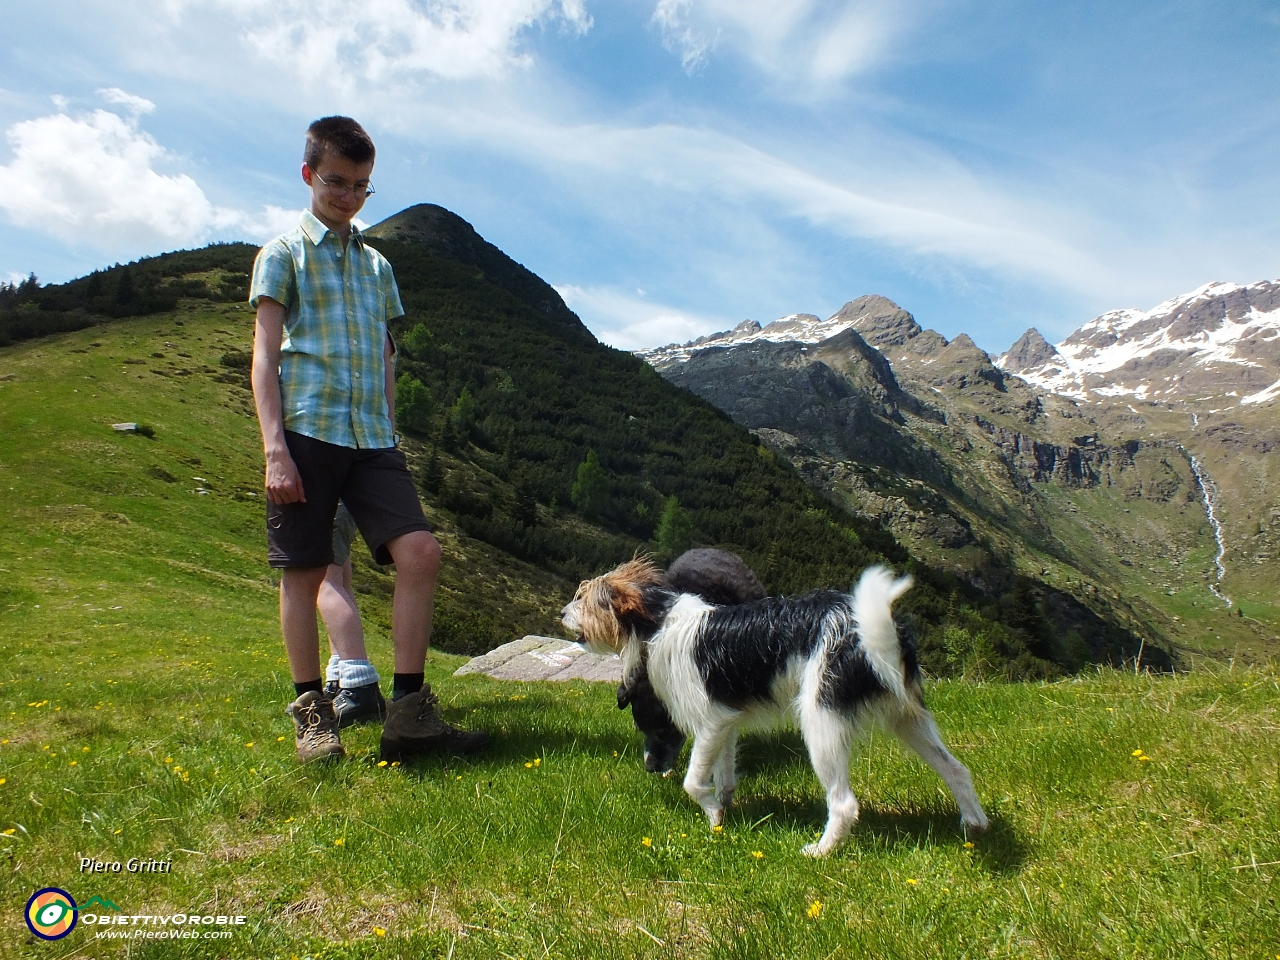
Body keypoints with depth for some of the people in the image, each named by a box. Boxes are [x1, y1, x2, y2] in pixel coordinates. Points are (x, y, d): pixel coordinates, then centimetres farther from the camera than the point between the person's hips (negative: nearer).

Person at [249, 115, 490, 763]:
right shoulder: (284, 255, 7)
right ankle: (311, 712, 15)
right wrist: (275, 449, -12)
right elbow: (266, 356, -1)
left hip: (372, 439, 4)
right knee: (305, 570, 1)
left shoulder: (377, 265, 21)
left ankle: (408, 712, -5)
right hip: (307, 432, -3)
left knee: (419, 551, -11)